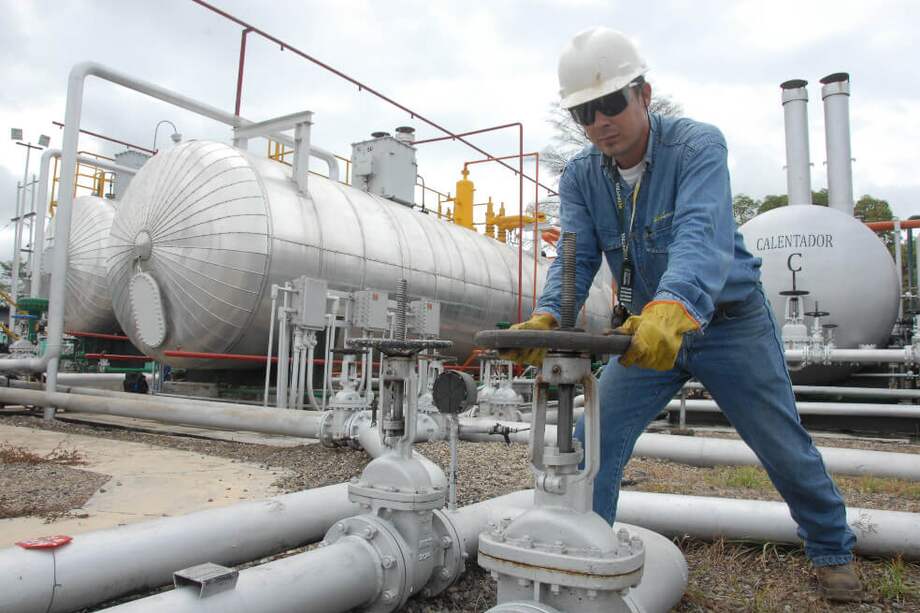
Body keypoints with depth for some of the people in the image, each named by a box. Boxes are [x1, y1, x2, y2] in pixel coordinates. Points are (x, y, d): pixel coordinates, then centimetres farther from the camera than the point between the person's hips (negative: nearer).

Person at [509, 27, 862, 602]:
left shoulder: (698, 144, -21)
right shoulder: (580, 177, -7)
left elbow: (702, 233, -38)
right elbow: (576, 255, -18)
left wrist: (674, 306, -58)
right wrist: (547, 316, -38)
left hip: (730, 322, -3)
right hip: (650, 329, 4)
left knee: (786, 448, 9)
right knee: (594, 439, -7)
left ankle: (833, 552, 36)